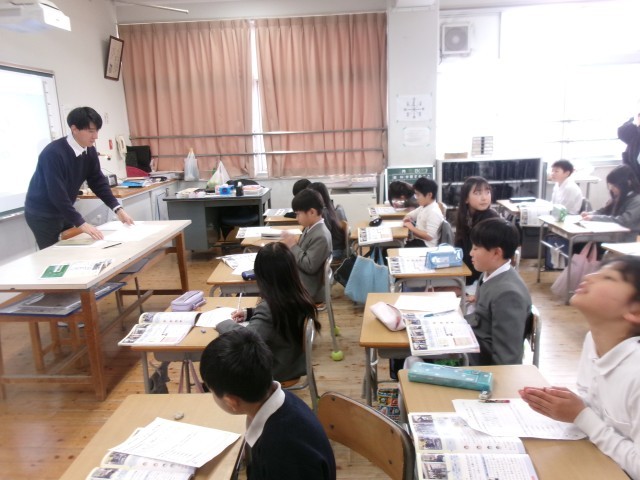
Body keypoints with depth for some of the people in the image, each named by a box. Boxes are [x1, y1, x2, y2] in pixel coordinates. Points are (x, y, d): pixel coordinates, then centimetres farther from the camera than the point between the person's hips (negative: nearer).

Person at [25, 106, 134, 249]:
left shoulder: (89, 151, -5)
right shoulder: (53, 153, -27)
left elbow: (98, 181, -1)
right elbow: (57, 193, -31)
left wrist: (117, 208, -12)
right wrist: (81, 224, -34)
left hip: (64, 211, 7)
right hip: (42, 215, -7)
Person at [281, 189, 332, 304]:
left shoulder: (320, 236, -24)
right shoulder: (311, 228, 5)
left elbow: (309, 266, -25)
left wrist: (293, 246, -19)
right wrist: (292, 244, -2)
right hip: (299, 278, 9)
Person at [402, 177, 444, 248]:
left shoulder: (434, 212, -21)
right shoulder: (423, 207, 8)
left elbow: (429, 236, -25)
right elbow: (410, 214, 26)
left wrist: (412, 228, -19)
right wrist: (407, 218, 1)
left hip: (426, 245, -9)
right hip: (417, 240, 9)